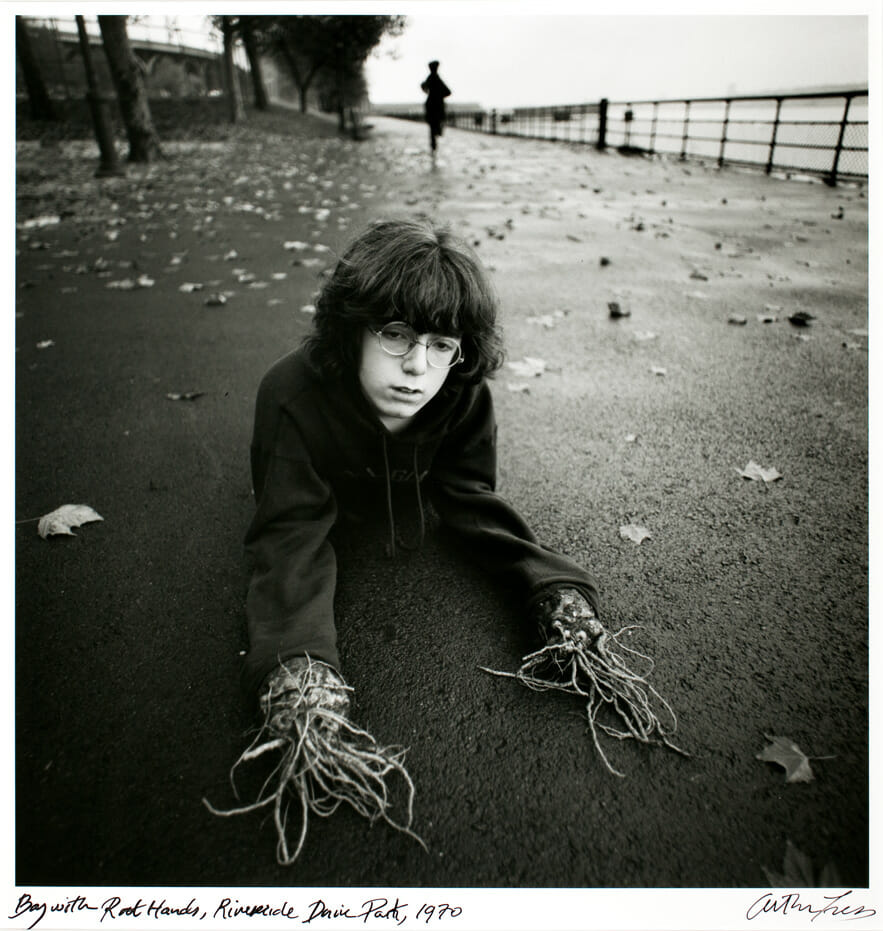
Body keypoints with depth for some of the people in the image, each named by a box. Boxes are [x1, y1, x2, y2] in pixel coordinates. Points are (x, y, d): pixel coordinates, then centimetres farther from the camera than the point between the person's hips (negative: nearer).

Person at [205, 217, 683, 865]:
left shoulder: (465, 396, -35)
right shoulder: (293, 397, -44)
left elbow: (473, 501, -29)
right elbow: (294, 534, -46)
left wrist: (558, 591, -44)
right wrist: (297, 667, -63)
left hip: (407, 495, 2)